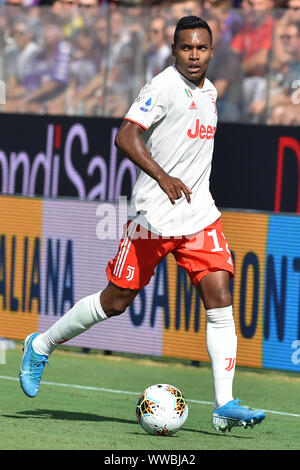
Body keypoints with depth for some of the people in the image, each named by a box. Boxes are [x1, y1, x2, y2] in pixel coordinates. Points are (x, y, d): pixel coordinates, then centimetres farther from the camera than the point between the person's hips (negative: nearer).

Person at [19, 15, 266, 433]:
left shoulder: (209, 92, 12)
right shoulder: (164, 86, -13)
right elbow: (125, 136, -24)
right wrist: (163, 178, -36)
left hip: (199, 217, 6)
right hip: (152, 218, -6)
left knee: (220, 301, -9)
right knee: (116, 301, 3)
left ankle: (224, 407, -11)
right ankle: (42, 346, 26)